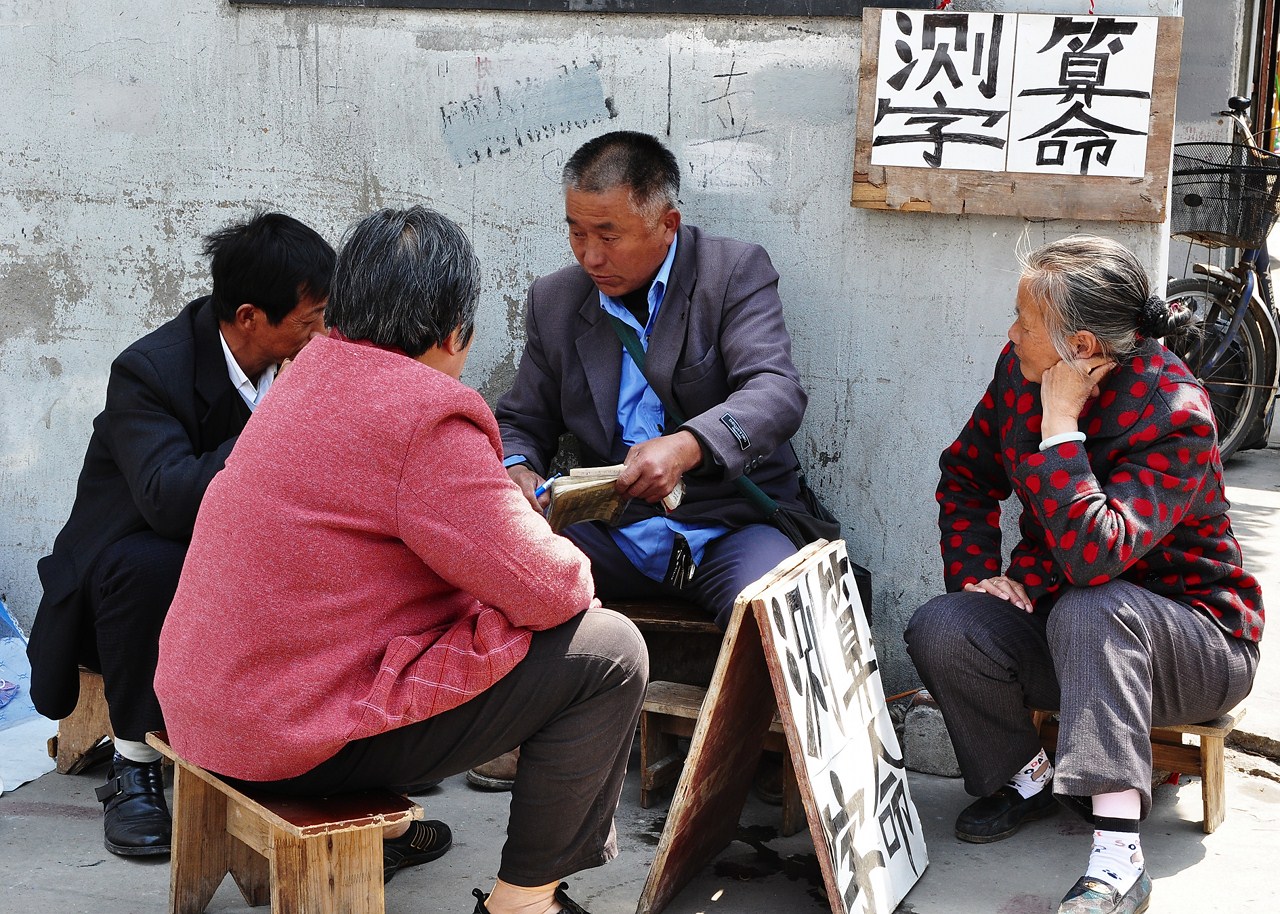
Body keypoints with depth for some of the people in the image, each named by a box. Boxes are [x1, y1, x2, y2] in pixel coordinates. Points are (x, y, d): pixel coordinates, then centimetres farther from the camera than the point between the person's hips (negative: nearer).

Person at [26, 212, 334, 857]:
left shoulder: (301, 364, -9)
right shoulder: (148, 371, -26)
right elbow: (168, 499, -41)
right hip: (135, 570, -4)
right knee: (149, 564, -37)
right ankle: (133, 767, -20)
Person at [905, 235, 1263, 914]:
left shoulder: (1176, 418, -26)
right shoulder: (1021, 369, -5)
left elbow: (1093, 554, -40)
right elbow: (967, 476, 12)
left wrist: (1060, 420, -34)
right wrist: (973, 574, -3)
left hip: (1189, 641, -6)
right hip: (1051, 614, 6)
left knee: (1090, 607, -39)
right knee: (938, 630, -22)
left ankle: (1117, 856, -40)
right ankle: (1027, 778, 6)